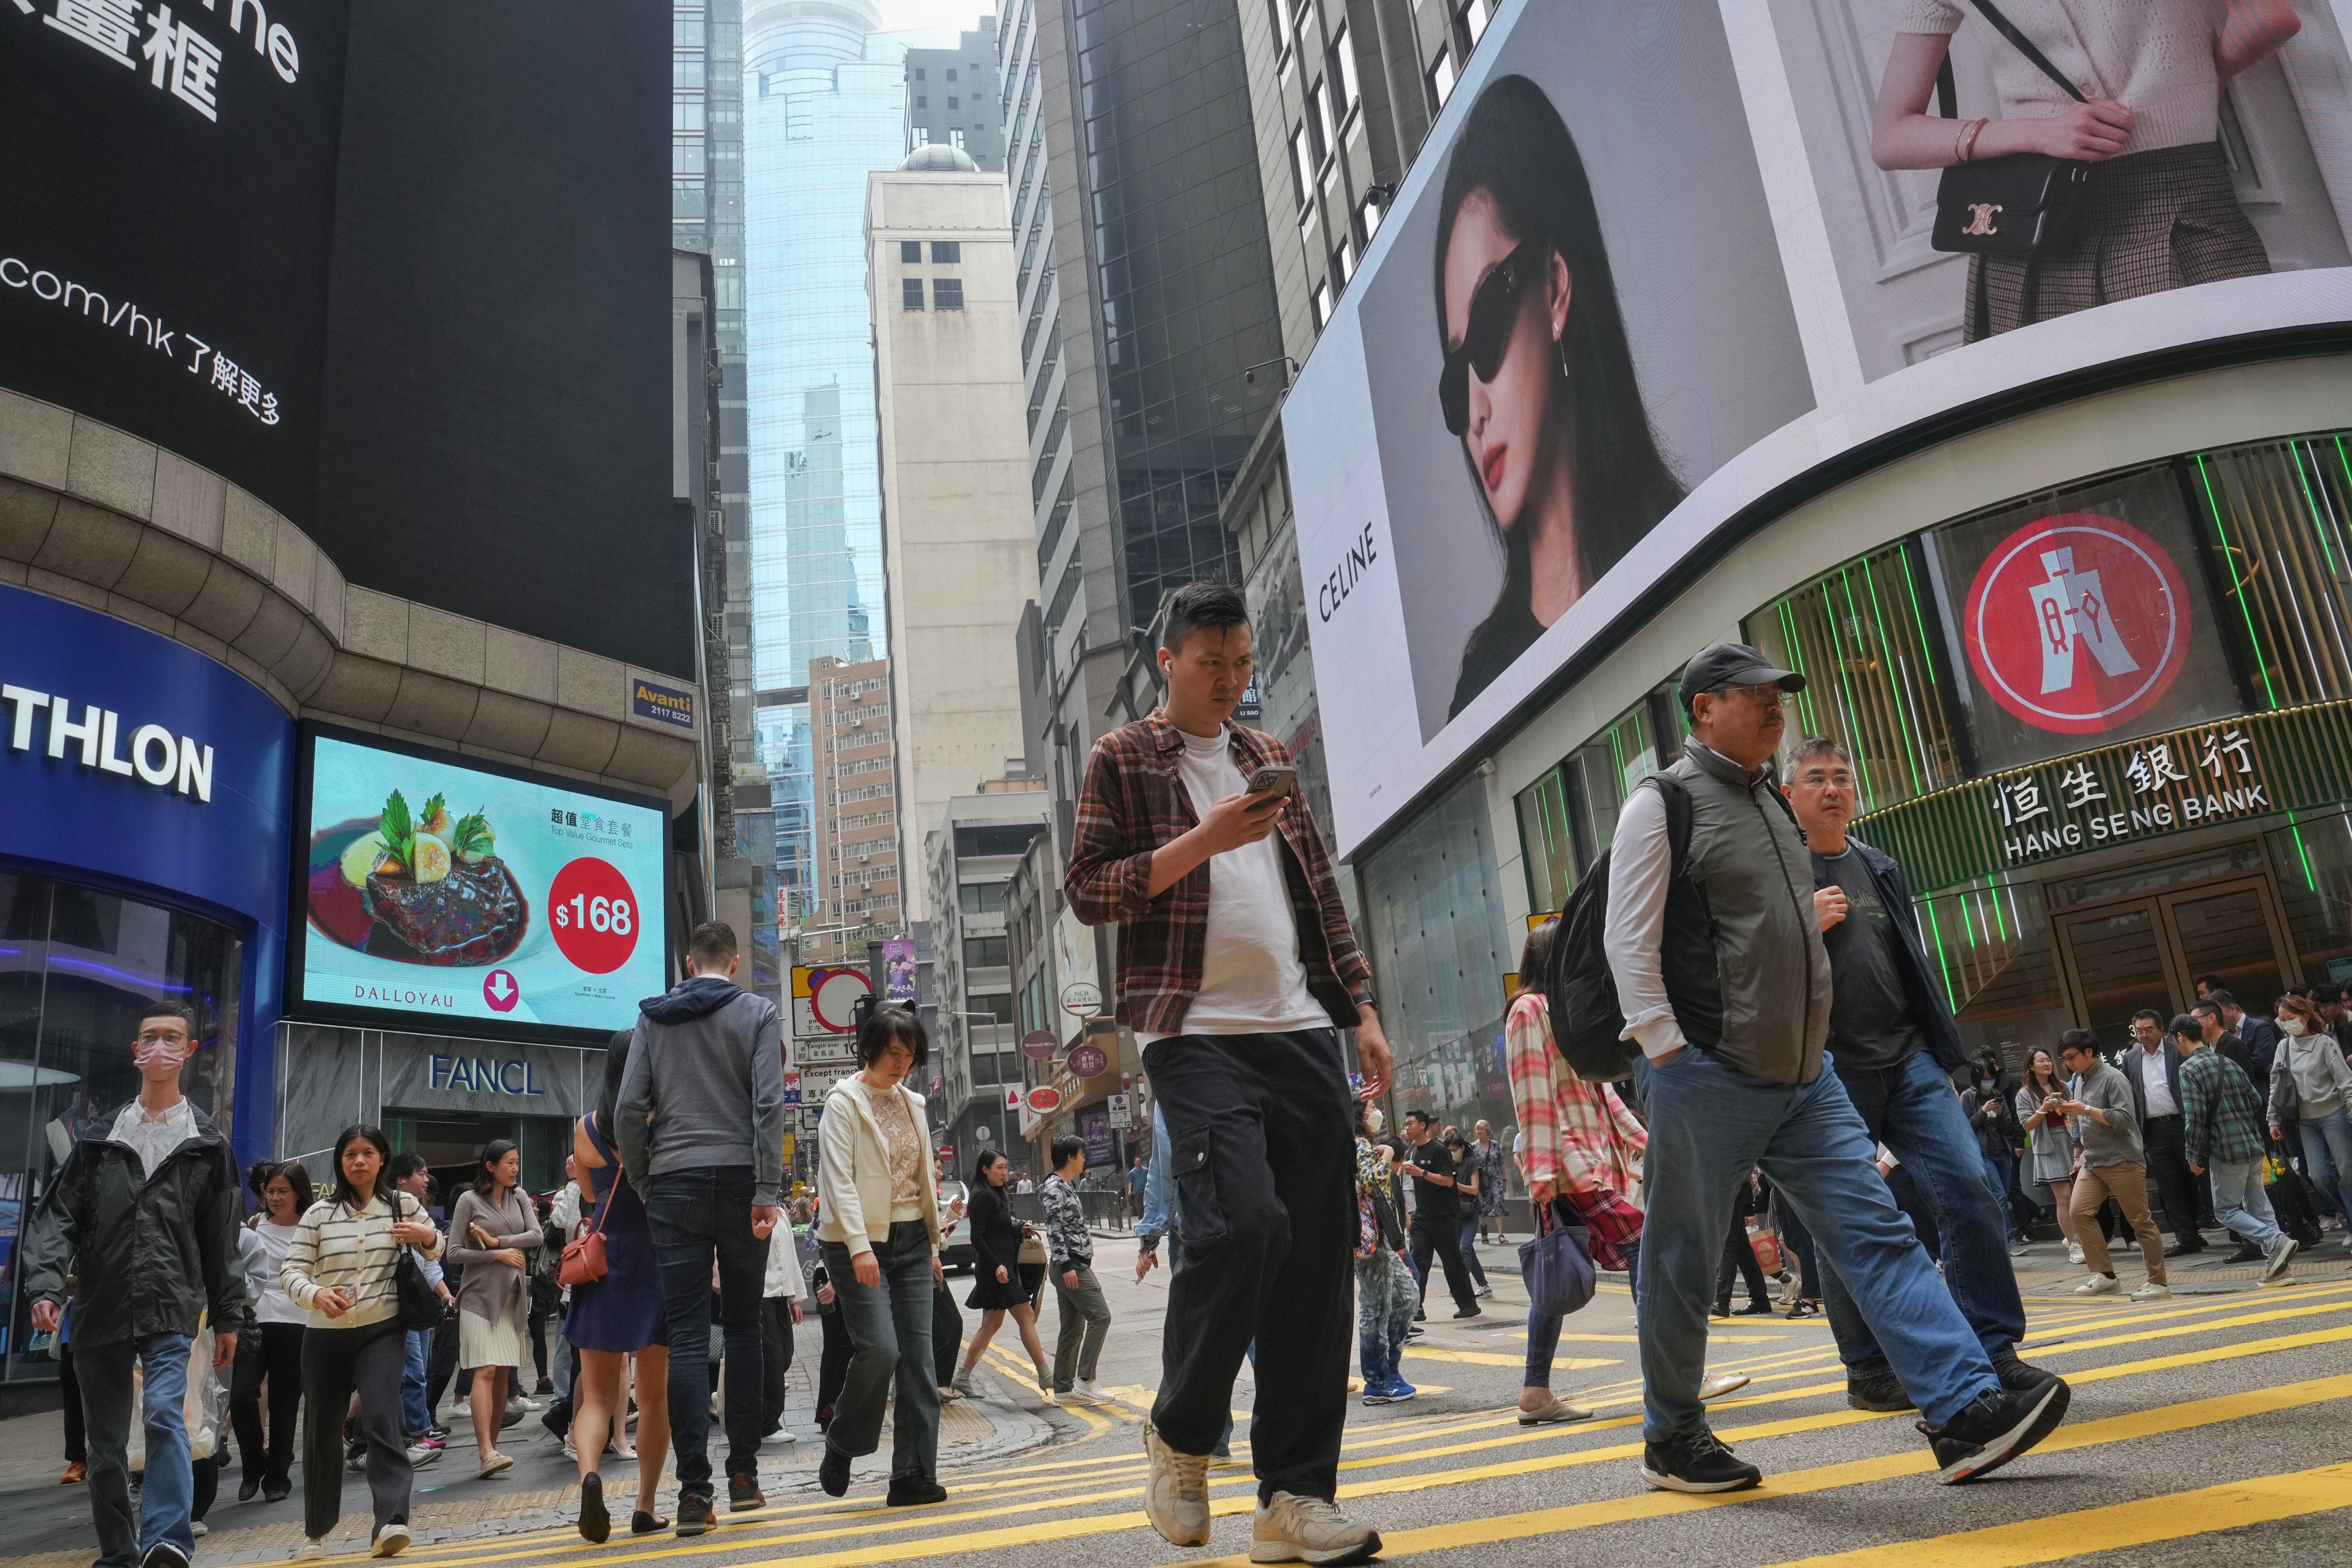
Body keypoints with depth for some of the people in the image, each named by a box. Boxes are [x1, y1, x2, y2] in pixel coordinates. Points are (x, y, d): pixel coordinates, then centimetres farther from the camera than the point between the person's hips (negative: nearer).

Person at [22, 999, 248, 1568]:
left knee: (164, 1414, -21)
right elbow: (58, 1214, 0)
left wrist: (229, 1316, 7)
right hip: (99, 1310, 2)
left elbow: (221, 1238, 7)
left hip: (170, 1310, -2)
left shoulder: (207, 1144, 5)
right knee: (104, 1445, 10)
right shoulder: (96, 1136, 7)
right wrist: (45, 1283, -17)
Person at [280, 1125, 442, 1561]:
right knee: (323, 1431, 10)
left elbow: (435, 1249, 15)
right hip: (325, 1336, 2)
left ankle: (391, 1521, -26)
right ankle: (316, 1530, 28)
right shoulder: (319, 1213, 1)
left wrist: (427, 1237, -9)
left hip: (382, 1331, -2)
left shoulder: (403, 1205, 3)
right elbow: (291, 1271, -3)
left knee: (381, 1418, -20)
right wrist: (315, 1294, -24)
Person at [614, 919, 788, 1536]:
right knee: (743, 1327, 11)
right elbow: (768, 1104, -8)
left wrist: (643, 1185, 11)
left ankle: (694, 1491, -5)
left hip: (674, 1185, 1)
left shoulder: (652, 1019, 10)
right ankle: (743, 1474, 14)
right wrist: (768, 1191, -9)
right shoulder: (758, 1012, 3)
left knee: (687, 1338, 0)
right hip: (739, 1179, -1)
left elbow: (629, 1110, 3)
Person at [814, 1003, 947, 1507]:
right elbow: (839, 1180, -14)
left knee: (917, 1356, 0)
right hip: (862, 1244, -6)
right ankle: (840, 1449, 12)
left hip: (911, 1241, 6)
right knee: (879, 1350, -14)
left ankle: (914, 1476, 5)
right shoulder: (843, 1103, -5)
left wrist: (933, 1244, 16)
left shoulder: (912, 1104, 14)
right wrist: (859, 1247, -23)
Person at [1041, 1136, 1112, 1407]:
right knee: (1100, 1315, -12)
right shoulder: (1054, 1187, -12)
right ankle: (1085, 1380, -9)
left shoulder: (1066, 1187, 19)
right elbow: (1054, 1229, -18)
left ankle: (1063, 1389, 12)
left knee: (1073, 1328, 9)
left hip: (1075, 1265, 10)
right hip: (1069, 1265, -10)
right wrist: (1066, 1265, -23)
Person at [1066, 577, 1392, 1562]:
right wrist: (1203, 839, -14)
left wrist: (1363, 1010, 13)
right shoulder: (1124, 759, 5)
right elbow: (1088, 891, -3)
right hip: (1198, 1031, -5)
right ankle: (1181, 1433, 5)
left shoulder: (1266, 759, 21)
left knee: (1318, 1255, 0)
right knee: (1243, 1220, -22)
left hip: (1302, 1033, 6)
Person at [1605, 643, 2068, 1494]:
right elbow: (1629, 943, -13)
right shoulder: (1663, 804, -8)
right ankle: (1672, 1440, 18)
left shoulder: (1771, 803, 17)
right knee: (1681, 1259, 4)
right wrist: (1667, 1054, -17)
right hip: (1709, 1078, -7)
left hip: (1802, 1075, 8)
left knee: (1876, 1232, 0)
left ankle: (1966, 1412, 0)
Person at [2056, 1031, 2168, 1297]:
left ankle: (2158, 1281, 8)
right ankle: (2103, 1275, -1)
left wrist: (2086, 1110, -23)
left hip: (2122, 1161, -7)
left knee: (2140, 1221, -1)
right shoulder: (2077, 1081, 12)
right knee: (2080, 1212, -7)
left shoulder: (2112, 1078, -11)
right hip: (2092, 1162, 7)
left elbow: (2125, 1118, -21)